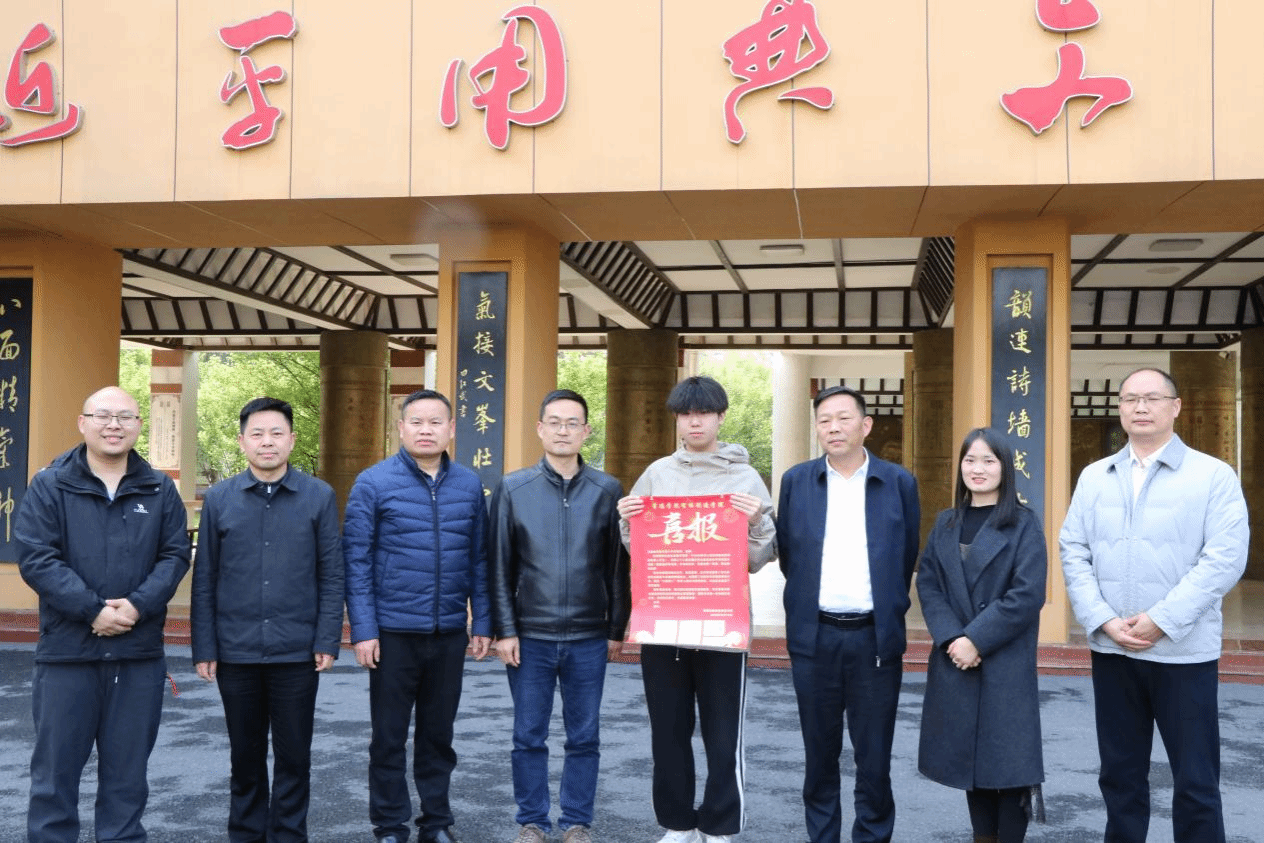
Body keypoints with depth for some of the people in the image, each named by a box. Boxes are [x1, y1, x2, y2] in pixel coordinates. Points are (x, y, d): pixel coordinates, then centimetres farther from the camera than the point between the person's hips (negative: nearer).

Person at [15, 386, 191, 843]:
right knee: (55, 765, 6)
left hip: (140, 652, 2)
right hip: (66, 650, -2)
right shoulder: (49, 486, 0)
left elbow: (175, 554, 2)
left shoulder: (160, 490, 7)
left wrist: (138, 605, -15)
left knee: (128, 767, 10)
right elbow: (35, 557, -8)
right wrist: (93, 610, -16)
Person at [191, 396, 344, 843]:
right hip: (235, 651, 1)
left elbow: (331, 577, 0)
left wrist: (327, 641, -6)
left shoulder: (319, 496, 0)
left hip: (297, 652, -1)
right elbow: (204, 581, 4)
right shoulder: (219, 499, 3)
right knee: (245, 755, 14)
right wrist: (203, 648, 0)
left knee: (294, 755, 7)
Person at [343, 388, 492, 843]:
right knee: (389, 736, 8)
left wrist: (482, 623, 4)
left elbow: (479, 560, 7)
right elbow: (356, 560, -6)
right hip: (393, 631, -2)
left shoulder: (469, 485, 4)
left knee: (439, 733, 14)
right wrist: (363, 629, -11)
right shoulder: (373, 483, -5)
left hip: (449, 633, 3)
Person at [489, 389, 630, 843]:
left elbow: (618, 565, 5)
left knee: (584, 737, 8)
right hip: (530, 636, 0)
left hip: (589, 638, 0)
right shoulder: (513, 489, 1)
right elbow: (500, 566, 2)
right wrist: (504, 630, -3)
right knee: (529, 737, 7)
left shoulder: (608, 490, 2)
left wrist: (617, 629, 3)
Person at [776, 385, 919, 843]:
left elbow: (908, 557, 8)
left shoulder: (899, 483, 1)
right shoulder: (796, 481, 3)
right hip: (813, 635, 1)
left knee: (874, 754, 5)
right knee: (819, 751, 10)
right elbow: (786, 552, 11)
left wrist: (888, 609, 11)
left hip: (875, 636, -1)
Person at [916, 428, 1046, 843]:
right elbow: (927, 584, 4)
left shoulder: (1024, 525, -3)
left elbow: (1027, 595, -12)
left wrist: (977, 639, -16)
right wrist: (950, 638, -12)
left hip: (1006, 664, -4)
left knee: (1008, 760, -2)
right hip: (955, 661, 4)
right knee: (969, 757, 10)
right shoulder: (945, 523, 10)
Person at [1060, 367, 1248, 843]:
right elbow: (1073, 553, 4)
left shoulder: (1214, 476, -3)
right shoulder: (1094, 478, 8)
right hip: (1110, 649, 4)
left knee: (1195, 781, 4)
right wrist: (1103, 620, -10)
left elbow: (1225, 558, -11)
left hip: (1184, 651, -3)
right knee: (1119, 773, 14)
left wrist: (1161, 620, -17)